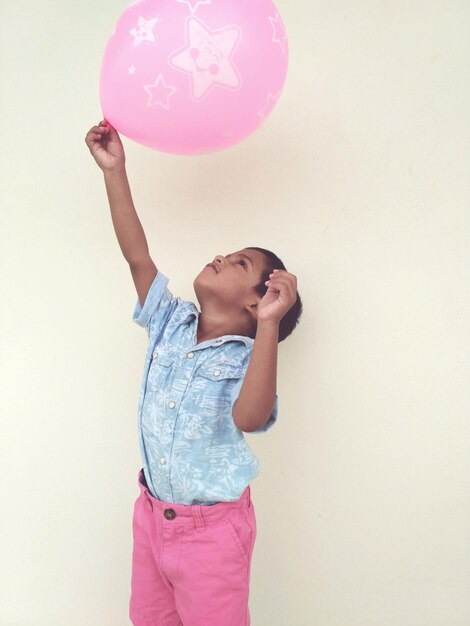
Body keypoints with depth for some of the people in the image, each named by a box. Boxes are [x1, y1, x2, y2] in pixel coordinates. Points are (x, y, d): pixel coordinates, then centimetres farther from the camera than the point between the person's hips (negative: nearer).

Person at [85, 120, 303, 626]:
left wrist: (269, 324, -45)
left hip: (211, 528, -5)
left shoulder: (249, 357, -19)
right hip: (151, 512, 5)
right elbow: (137, 255, -10)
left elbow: (249, 418, -39)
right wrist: (114, 169, -11)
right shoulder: (170, 324, -4)